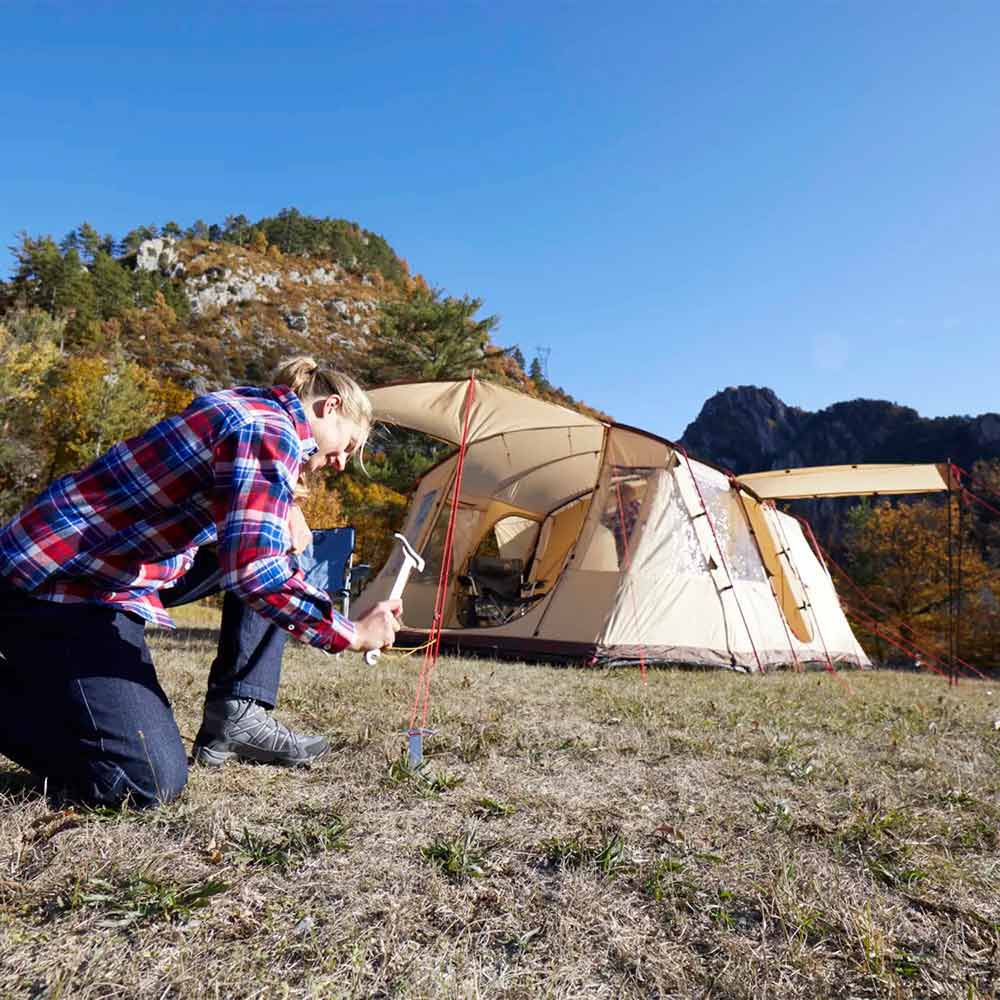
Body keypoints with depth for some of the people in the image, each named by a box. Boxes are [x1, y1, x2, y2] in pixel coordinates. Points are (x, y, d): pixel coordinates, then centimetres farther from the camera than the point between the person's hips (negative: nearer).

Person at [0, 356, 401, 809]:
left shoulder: (246, 407, 11)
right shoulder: (271, 431, -18)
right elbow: (252, 568, -31)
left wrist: (283, 509, 7)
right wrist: (352, 633, -19)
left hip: (103, 567, 10)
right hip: (55, 585, -10)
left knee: (276, 548, 10)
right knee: (152, 780, -17)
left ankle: (235, 718, 9)